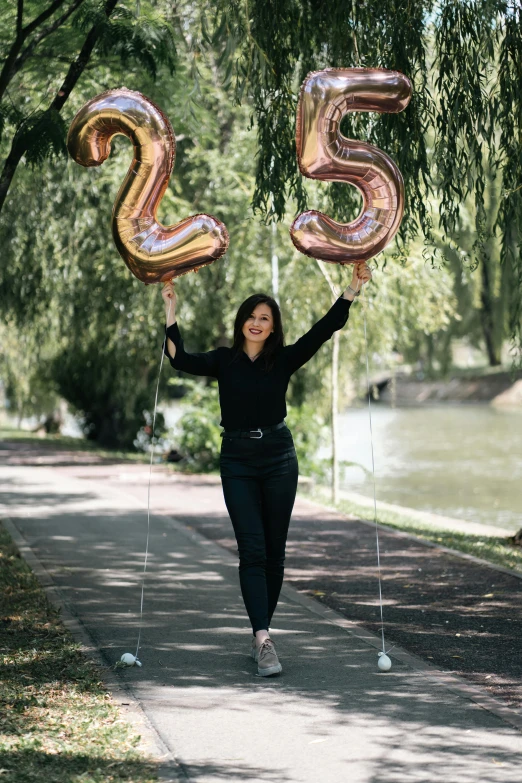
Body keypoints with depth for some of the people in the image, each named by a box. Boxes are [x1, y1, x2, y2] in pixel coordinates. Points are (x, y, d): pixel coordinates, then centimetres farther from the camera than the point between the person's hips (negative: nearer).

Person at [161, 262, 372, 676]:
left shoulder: (284, 359, 4)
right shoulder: (224, 361, 4)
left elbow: (323, 329, -4)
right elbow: (181, 359, -10)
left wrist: (353, 289, -10)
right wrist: (171, 312, -13)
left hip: (278, 458, 1)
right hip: (237, 460, -1)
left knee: (274, 552, 5)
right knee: (252, 551, -9)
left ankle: (261, 634, 18)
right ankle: (264, 640, -17)